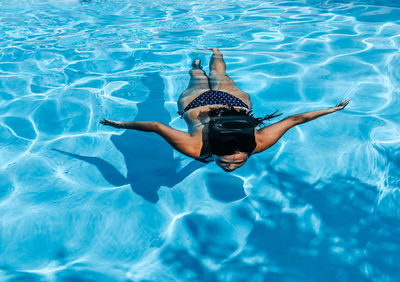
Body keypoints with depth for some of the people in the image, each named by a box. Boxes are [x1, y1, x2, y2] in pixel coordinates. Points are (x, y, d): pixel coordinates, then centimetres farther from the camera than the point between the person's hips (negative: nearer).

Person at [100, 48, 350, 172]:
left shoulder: (258, 142, -42)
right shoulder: (195, 147, -45)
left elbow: (294, 119, -31)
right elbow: (155, 126, -36)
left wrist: (332, 110, -20)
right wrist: (119, 125, -25)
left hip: (234, 101, 1)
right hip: (197, 102, -1)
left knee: (219, 77, 37)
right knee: (199, 80, 36)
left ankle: (216, 53, 67)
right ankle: (196, 64, 68)